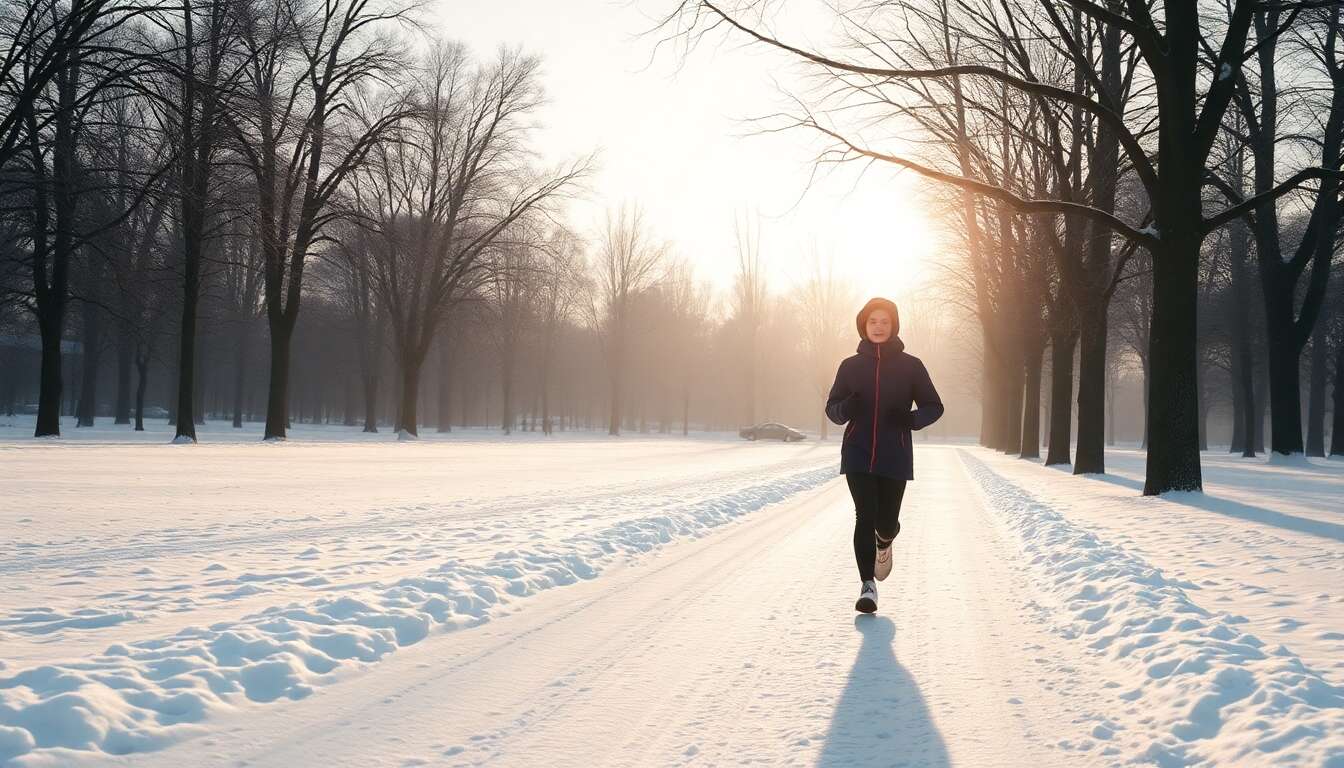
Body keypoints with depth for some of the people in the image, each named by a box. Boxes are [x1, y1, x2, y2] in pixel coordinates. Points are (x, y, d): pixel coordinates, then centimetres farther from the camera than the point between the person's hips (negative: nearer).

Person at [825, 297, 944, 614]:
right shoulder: (850, 365, 7)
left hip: (895, 457, 0)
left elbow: (933, 406, 8)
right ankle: (868, 585, -6)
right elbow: (832, 407, 12)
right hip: (858, 454, 0)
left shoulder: (910, 366, 4)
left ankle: (883, 543, 40)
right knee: (865, 517, -12)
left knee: (886, 521, 2)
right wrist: (846, 409, -13)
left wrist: (910, 418, -14)